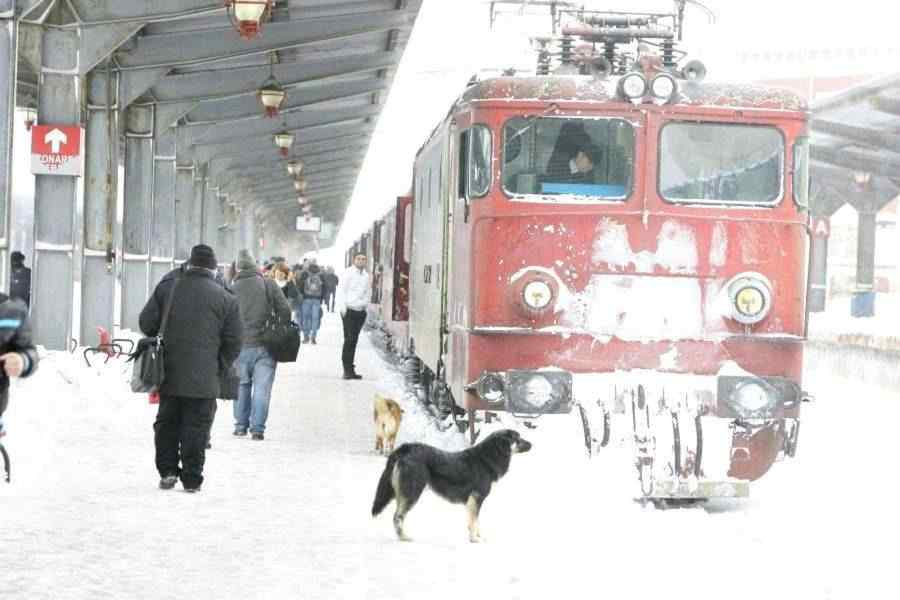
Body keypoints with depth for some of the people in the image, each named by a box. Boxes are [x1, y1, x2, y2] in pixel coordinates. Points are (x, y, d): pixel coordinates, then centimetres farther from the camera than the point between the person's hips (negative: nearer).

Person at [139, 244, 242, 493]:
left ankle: (167, 471, 11)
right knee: (196, 426, 3)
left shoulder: (167, 287, 1)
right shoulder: (225, 298, -3)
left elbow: (146, 322, 3)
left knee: (167, 422, 15)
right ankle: (191, 479, 4)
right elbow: (233, 342, -1)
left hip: (168, 373, 2)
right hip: (203, 378, -2)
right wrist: (219, 366, 13)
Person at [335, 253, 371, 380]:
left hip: (360, 311, 5)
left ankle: (349, 368, 14)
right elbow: (340, 291, -7)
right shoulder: (348, 274, -5)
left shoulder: (367, 276, 12)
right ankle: (348, 369, -9)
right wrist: (342, 308, -13)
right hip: (349, 311, -5)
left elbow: (368, 293, 20)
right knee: (349, 339, -10)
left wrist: (364, 303, 7)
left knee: (354, 340, 9)